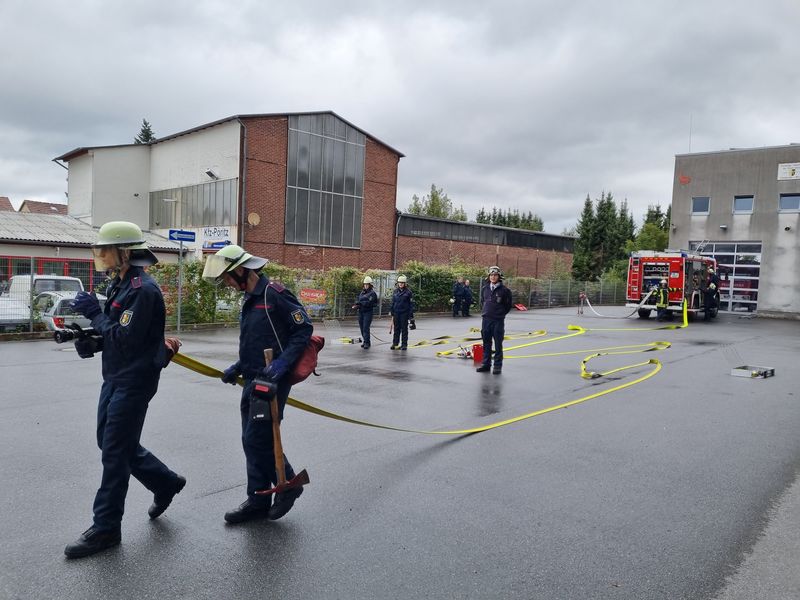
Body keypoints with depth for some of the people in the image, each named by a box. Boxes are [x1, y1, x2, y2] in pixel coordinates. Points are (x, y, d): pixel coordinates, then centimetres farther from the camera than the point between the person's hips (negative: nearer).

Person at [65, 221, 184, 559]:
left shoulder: (143, 289, -19)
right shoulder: (120, 285, 11)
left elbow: (126, 338, -24)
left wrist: (95, 313, -15)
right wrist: (90, 341, -3)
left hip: (134, 381, -10)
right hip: (115, 378, 10)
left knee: (115, 451, -2)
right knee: (110, 441, 18)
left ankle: (106, 529, 11)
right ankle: (165, 483, 34)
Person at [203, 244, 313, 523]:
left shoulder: (274, 293, -15)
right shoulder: (250, 298, 14)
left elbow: (304, 328, -16)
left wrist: (282, 363, -24)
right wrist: (239, 367, 13)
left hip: (272, 380, -9)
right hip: (253, 379, 9)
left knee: (258, 439, -6)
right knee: (251, 441, 12)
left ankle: (288, 485, 17)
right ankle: (258, 501, 24)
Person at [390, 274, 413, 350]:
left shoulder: (408, 292, -3)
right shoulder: (395, 291, 8)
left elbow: (411, 303, -4)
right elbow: (392, 302, 13)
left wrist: (411, 314, -8)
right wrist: (391, 311, 8)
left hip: (404, 313, -3)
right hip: (396, 313, 3)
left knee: (404, 329, 3)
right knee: (396, 328, 7)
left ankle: (404, 345, 10)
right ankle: (395, 343, 14)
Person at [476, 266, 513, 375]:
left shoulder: (504, 290, -7)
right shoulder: (485, 289, 6)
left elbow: (508, 305, 2)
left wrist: (500, 314, 5)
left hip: (498, 321, -4)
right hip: (486, 319, 4)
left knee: (498, 344, 1)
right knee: (486, 343, 11)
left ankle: (498, 366, 8)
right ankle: (486, 364, 19)